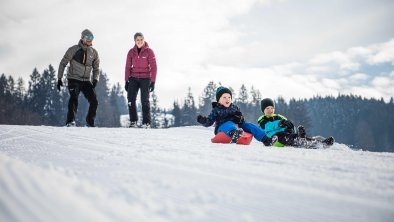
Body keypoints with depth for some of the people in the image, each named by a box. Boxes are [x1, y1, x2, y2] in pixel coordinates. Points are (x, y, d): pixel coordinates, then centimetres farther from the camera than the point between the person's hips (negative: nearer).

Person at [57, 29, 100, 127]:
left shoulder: (94, 52, 7)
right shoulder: (73, 49, -4)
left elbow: (96, 68, 15)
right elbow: (63, 63, 1)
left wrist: (95, 79, -3)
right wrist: (59, 78, -3)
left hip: (86, 81, 4)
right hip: (74, 79, -4)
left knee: (94, 102, -4)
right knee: (74, 99, -25)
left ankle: (90, 122, 13)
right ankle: (70, 121, -21)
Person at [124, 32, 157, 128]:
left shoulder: (149, 51, -4)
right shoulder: (131, 52, 5)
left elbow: (153, 67, -4)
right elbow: (128, 67, 8)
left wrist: (153, 81, -10)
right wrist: (126, 81, 2)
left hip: (145, 78, -3)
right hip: (133, 78, 3)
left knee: (145, 100, -9)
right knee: (130, 99, -7)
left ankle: (146, 123, -3)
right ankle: (133, 121, 1)